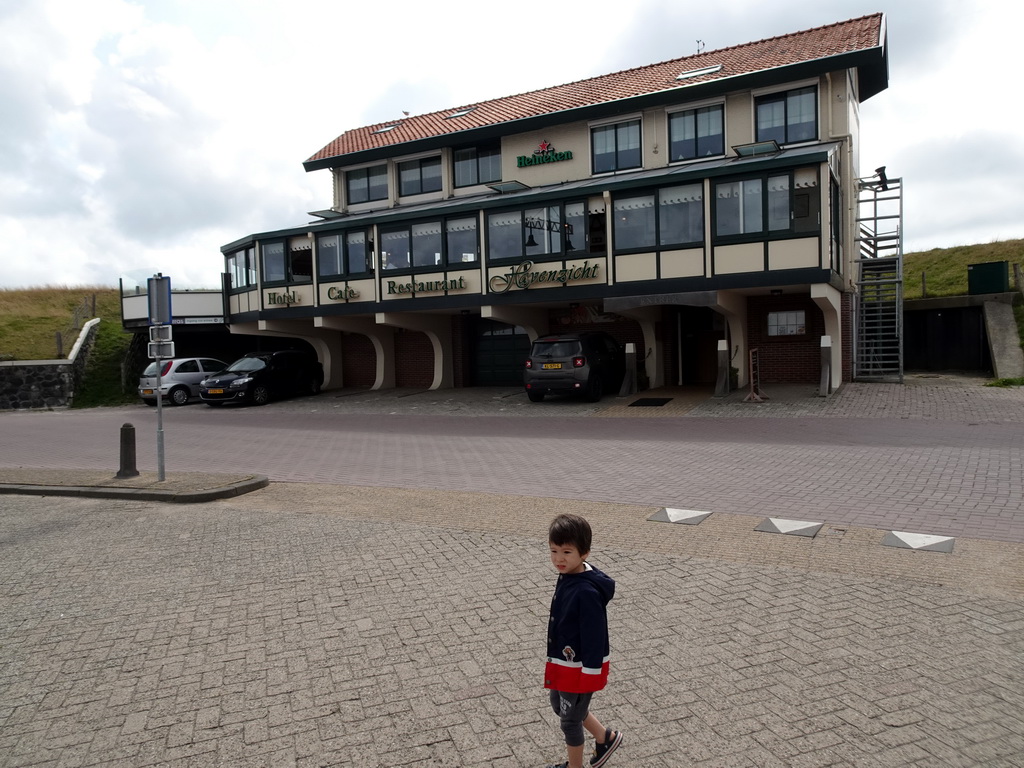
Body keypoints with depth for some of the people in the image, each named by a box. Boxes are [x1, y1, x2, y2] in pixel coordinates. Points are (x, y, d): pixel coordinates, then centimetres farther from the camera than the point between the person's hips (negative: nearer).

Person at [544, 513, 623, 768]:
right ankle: (605, 738, 45)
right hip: (562, 662, 9)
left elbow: (594, 636, -26)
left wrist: (590, 674, -19)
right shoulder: (567, 576, -4)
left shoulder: (587, 592, -32)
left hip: (578, 667, -9)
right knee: (559, 704, 27)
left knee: (569, 719, 13)